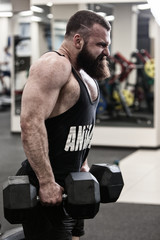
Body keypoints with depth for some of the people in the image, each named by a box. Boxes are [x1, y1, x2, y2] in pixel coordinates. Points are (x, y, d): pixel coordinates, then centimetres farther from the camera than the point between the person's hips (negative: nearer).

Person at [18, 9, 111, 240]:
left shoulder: (84, 72, 12)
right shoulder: (53, 66, -19)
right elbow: (31, 124, -28)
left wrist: (83, 165, 17)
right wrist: (46, 182, -28)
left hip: (71, 182, 10)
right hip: (46, 186, -10)